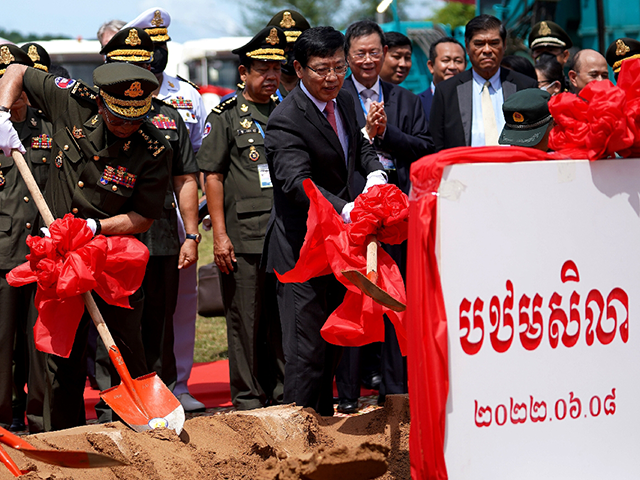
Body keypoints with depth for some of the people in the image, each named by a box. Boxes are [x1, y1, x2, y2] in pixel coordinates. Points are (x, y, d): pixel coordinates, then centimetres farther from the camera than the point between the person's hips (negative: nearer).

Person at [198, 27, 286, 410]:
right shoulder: (226, 115, 2)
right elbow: (212, 176, -1)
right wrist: (219, 235, -8)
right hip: (243, 236, -4)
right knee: (245, 320, 0)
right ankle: (247, 398, 8)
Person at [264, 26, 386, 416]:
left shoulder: (344, 102, 7)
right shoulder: (286, 121, -20)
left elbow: (360, 147, 25)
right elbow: (298, 182, -33)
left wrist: (375, 172, 1)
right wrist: (345, 209, -47)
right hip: (302, 249, -9)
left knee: (333, 342, 19)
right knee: (307, 346, -8)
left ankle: (325, 420, 31)